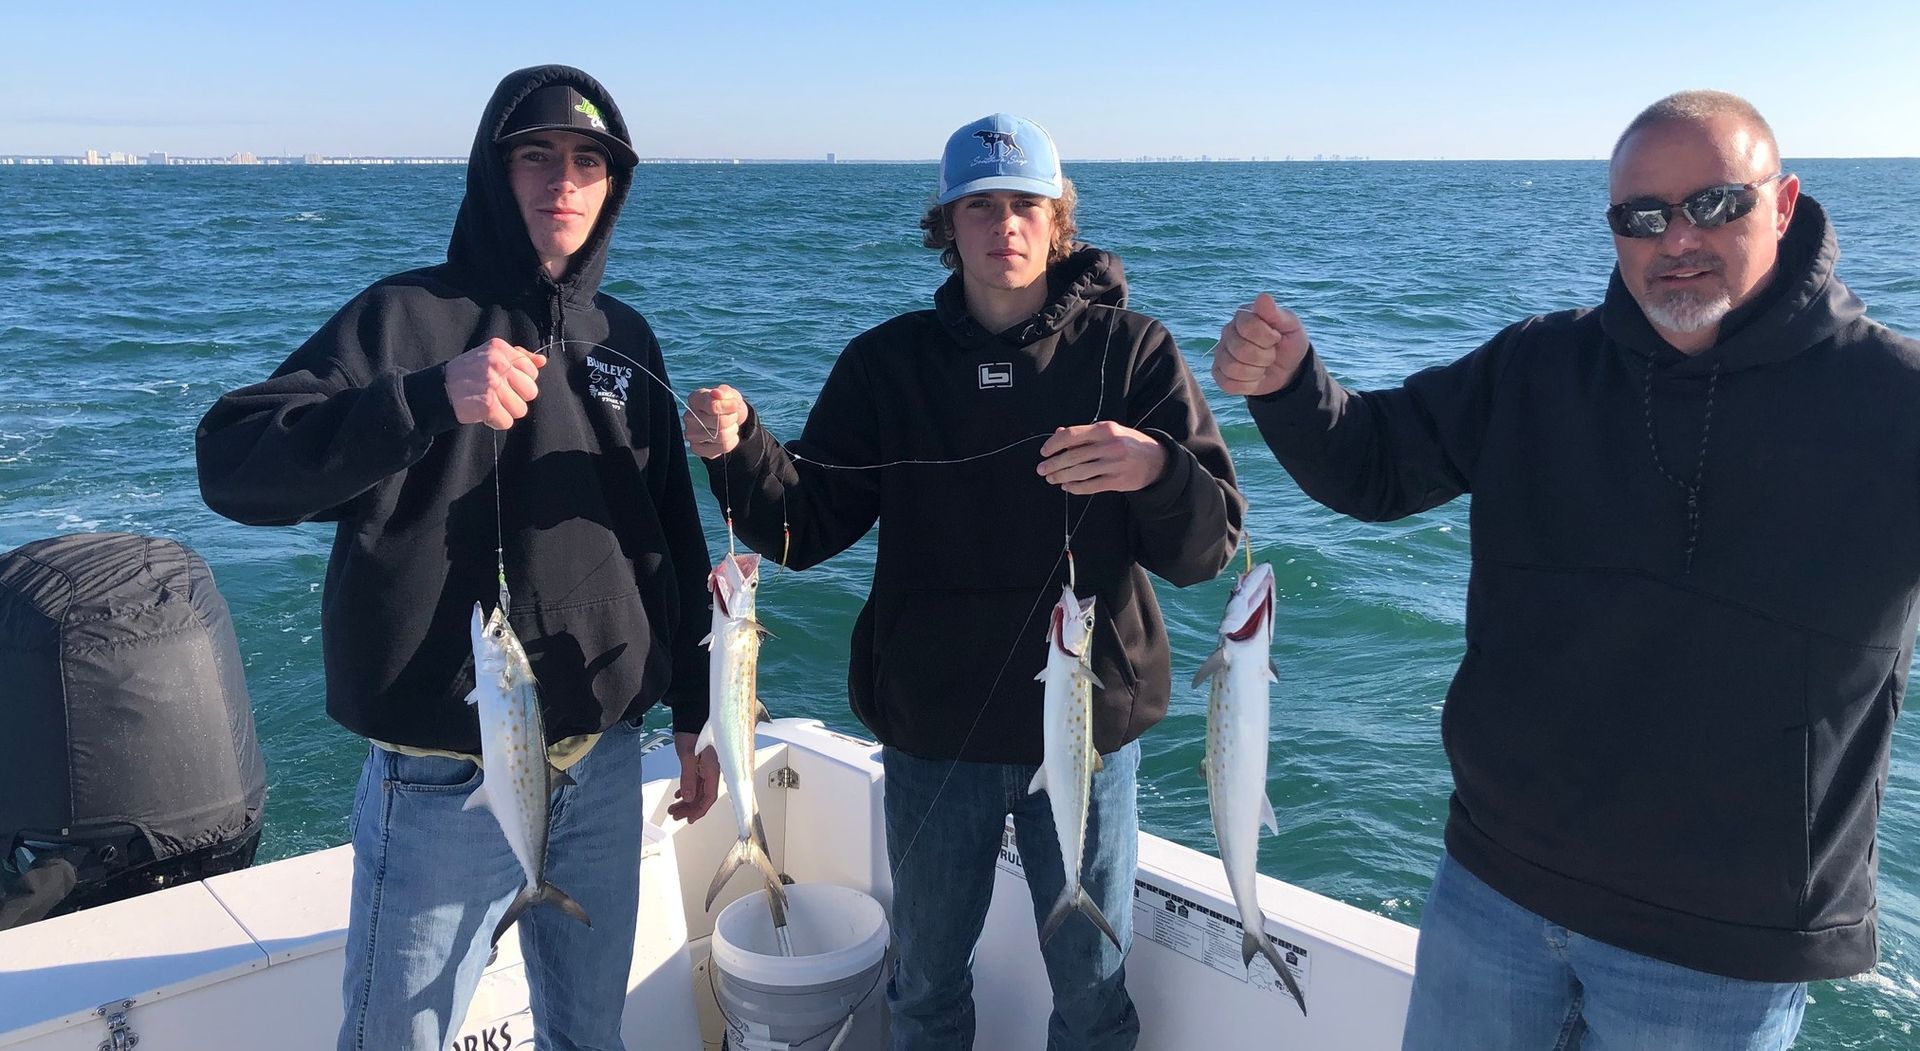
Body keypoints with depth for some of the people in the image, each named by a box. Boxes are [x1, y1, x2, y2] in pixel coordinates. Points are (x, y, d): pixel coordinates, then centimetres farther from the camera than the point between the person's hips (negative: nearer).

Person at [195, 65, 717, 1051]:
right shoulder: (408, 315, -6)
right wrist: (430, 396, -31)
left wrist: (694, 712, 13)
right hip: (446, 782, -4)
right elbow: (233, 465, -18)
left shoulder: (624, 338, 8)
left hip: (606, 766, 4)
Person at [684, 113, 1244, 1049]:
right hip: (932, 733, 2)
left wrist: (1155, 470, -32)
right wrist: (740, 453, -22)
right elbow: (808, 530, -3)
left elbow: (1209, 548, -11)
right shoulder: (889, 360, 0)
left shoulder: (1131, 351, -5)